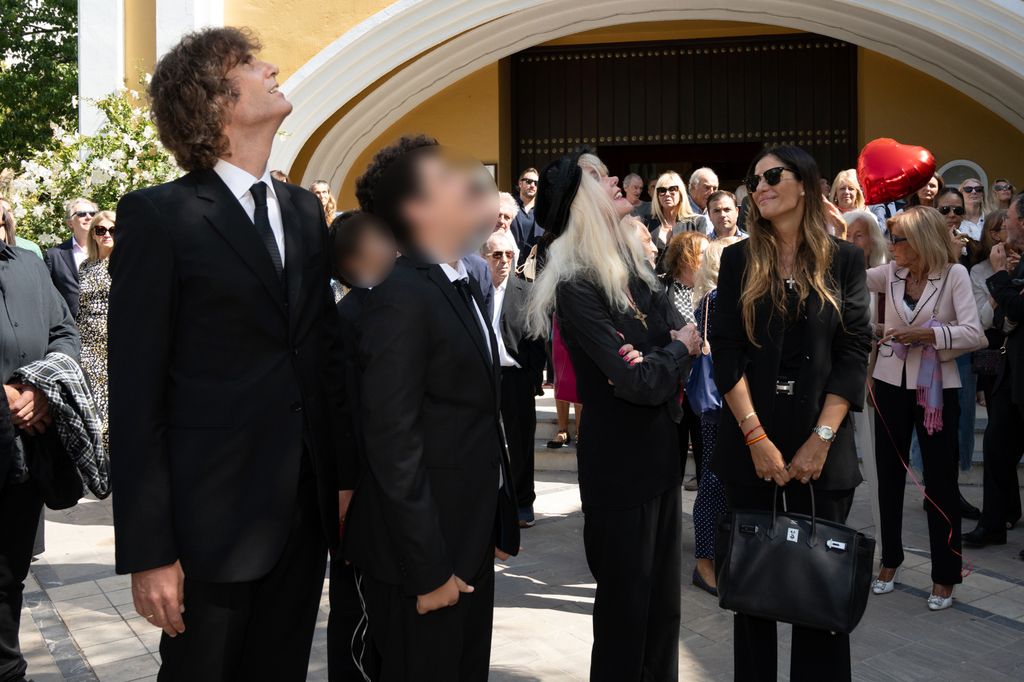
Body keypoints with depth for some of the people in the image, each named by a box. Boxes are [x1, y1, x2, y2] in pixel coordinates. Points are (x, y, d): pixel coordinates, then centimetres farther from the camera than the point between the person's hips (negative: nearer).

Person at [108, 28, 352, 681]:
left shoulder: (305, 210, 10)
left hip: (306, 511, 5)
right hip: (213, 521, -5)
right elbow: (136, 394, -10)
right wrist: (147, 551, -12)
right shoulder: (158, 216, -8)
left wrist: (345, 476, 10)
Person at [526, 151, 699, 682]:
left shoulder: (635, 270, 8)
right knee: (625, 607, 7)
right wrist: (677, 350, -4)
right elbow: (638, 383, -24)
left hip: (660, 454, 7)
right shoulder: (576, 288, -18)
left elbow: (683, 335, 2)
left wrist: (651, 360, -19)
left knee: (663, 599, 18)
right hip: (619, 464, -7)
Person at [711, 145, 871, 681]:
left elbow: (853, 352, -2)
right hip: (750, 442, 1)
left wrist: (821, 439, -11)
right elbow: (726, 352, -3)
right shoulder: (739, 261, 4)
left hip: (822, 444, 0)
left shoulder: (844, 260, 3)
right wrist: (756, 438, -12)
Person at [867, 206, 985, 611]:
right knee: (889, 475, 12)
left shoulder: (954, 275, -9)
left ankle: (944, 574, 17)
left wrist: (927, 334, -26)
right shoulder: (891, 273, 3)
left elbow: (974, 334, -17)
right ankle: (890, 559, 29)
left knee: (940, 480, 4)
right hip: (891, 384, 4)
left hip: (936, 389, -4)